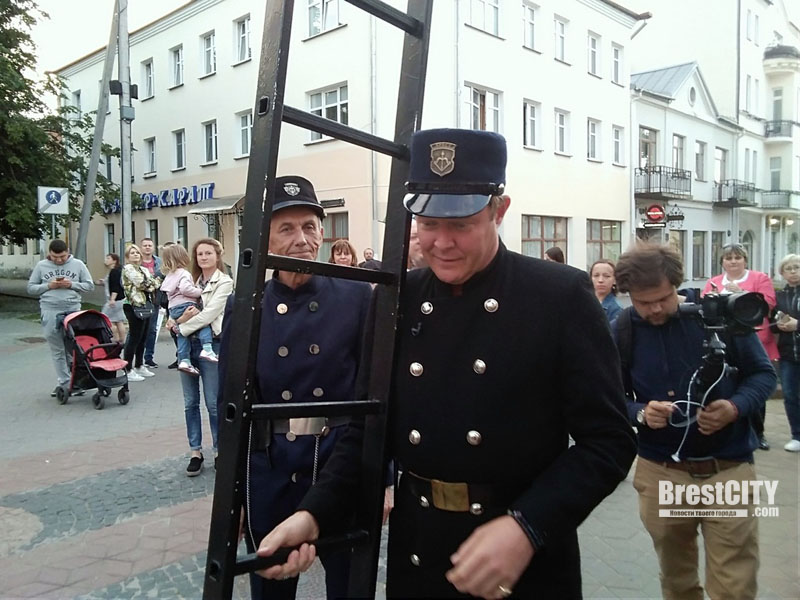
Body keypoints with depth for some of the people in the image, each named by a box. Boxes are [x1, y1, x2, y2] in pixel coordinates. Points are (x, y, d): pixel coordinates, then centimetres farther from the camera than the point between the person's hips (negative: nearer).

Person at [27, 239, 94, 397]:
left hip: (73, 310, -1)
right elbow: (31, 288, 8)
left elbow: (89, 285, 5)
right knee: (57, 350, 7)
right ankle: (63, 382, 15)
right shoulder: (41, 266, 6)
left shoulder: (78, 264, 4)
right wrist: (49, 286, -8)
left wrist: (72, 284, -11)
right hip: (50, 312, 1)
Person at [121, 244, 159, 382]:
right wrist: (151, 283, 0)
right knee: (134, 338, -8)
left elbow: (155, 284, 12)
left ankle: (139, 366, 22)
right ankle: (128, 370, -5)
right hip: (134, 306, -8)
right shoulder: (128, 268, -4)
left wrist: (150, 286, -7)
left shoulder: (144, 269, 19)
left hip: (146, 305, 8)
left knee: (143, 338, 12)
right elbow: (141, 282, -15)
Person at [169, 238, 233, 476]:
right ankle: (195, 452, 21)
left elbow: (209, 314, -15)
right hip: (188, 344, 6)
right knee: (190, 402, 10)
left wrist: (179, 327, -8)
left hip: (211, 344, -5)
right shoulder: (192, 281, 12)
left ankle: (220, 451, 15)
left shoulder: (224, 283, -5)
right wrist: (180, 319, -14)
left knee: (213, 403, 1)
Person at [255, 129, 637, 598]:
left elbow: (609, 438, -12)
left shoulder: (562, 296, -12)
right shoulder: (398, 301, -1)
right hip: (415, 552, 4)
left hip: (527, 562, -3)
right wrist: (315, 514, -9)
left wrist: (527, 527, -24)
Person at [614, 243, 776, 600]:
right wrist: (641, 413, -20)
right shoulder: (623, 330, -6)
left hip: (729, 469, -1)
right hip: (660, 472, 1)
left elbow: (762, 373, 1)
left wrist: (736, 407, -18)